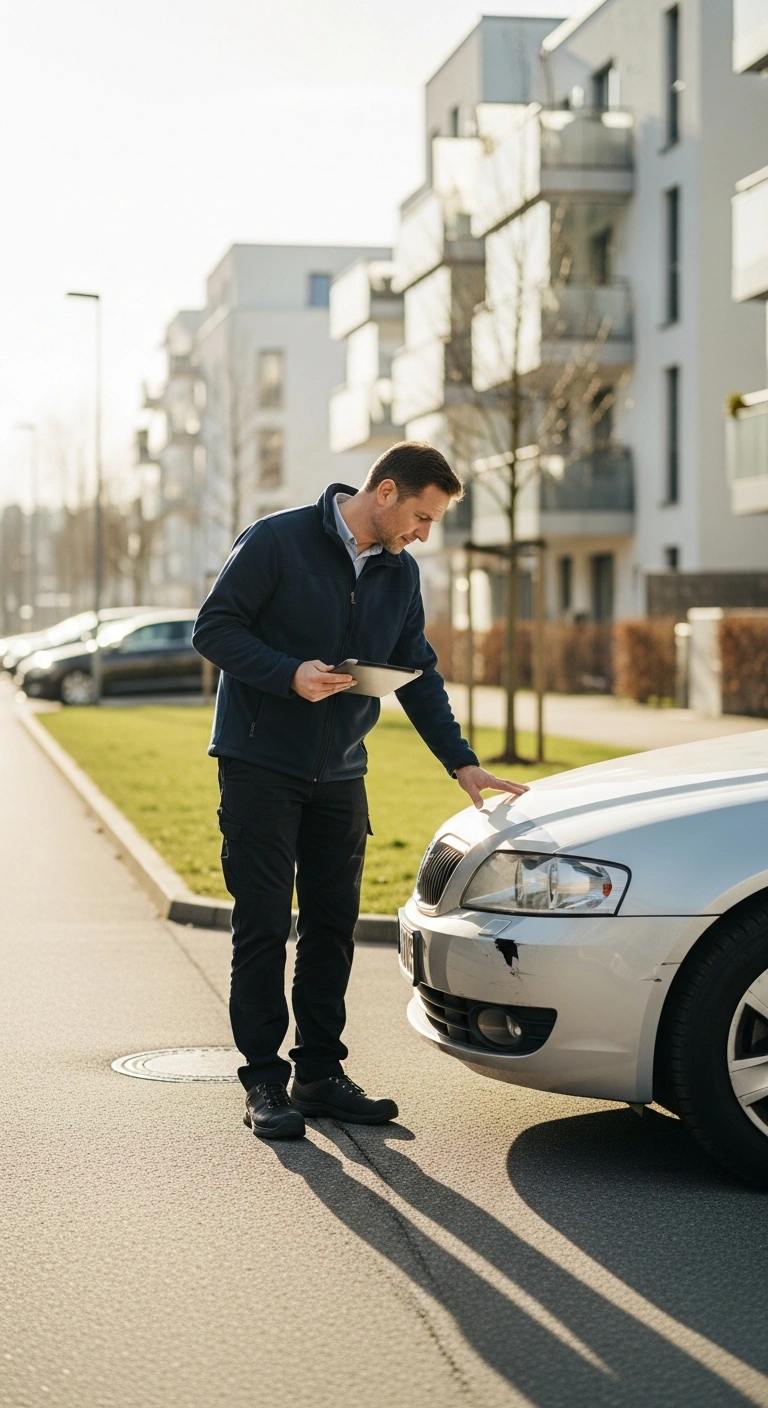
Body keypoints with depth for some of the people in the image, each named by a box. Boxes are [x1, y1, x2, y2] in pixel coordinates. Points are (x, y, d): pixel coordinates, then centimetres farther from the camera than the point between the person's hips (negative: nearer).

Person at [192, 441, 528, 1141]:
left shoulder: (400, 573, 8)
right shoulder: (277, 541, -10)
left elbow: (418, 674, 15)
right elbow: (214, 628, -11)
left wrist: (462, 762, 8)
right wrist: (290, 675, -23)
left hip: (340, 775, 6)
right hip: (261, 765, -6)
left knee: (332, 927, 7)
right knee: (263, 927, -2)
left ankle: (320, 1073, 17)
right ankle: (264, 1082, 4)